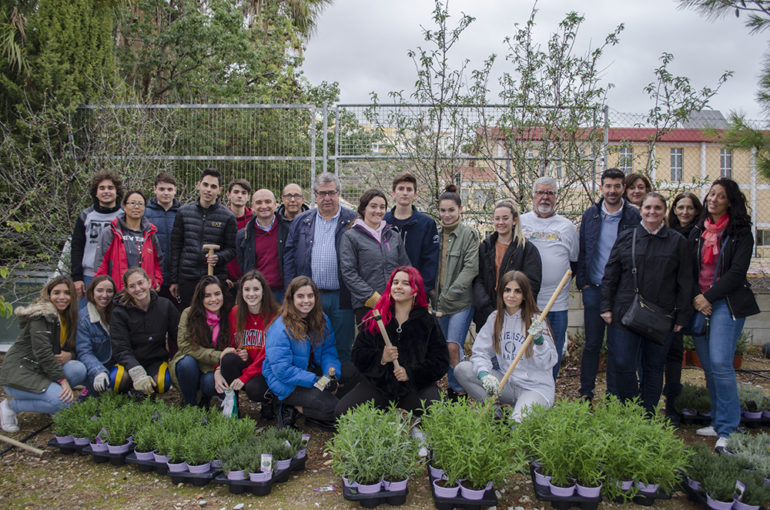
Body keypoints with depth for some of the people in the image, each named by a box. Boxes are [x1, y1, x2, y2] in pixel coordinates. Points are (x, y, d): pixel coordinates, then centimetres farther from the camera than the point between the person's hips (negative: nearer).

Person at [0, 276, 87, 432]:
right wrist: (63, 380, -24)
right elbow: (42, 352, -22)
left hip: (40, 372, 8)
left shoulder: (67, 317, 11)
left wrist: (69, 355, -11)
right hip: (18, 373, -7)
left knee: (79, 369, -17)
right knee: (64, 402, -24)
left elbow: (72, 347, 14)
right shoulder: (42, 315, -15)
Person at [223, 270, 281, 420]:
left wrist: (245, 377, -20)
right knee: (228, 359, -27)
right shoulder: (235, 313, 3)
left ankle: (268, 400, 5)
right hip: (244, 363, 4)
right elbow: (231, 345, 9)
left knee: (253, 389, -33)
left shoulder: (275, 315, -11)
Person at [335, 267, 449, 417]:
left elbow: (441, 361, 1)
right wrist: (380, 357, -14)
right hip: (377, 384, 1)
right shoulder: (374, 319, 7)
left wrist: (411, 373, -12)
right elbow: (357, 356, 5)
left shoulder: (427, 322, 5)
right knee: (342, 411, -20)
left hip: (416, 386, -1)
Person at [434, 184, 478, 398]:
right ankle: (452, 387, 25)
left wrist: (450, 294, -16)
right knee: (445, 347, 11)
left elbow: (471, 268, -13)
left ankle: (460, 390, 3)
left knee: (453, 347, -11)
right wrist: (435, 295, 5)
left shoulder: (469, 234, -6)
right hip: (440, 300, 5)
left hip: (461, 301, -5)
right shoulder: (435, 234, 9)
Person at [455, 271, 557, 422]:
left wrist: (539, 340, -32)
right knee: (461, 369, -13)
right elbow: (480, 352, -1)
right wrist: (484, 374, -22)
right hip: (506, 382, 5)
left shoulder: (535, 320, -8)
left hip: (536, 386, -5)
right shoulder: (495, 318, 4)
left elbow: (549, 362, -12)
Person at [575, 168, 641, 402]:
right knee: (592, 343, 7)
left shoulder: (633, 216, 0)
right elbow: (581, 250, 9)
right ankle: (586, 393, 18)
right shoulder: (591, 214, 6)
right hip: (594, 289, 1)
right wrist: (582, 282, 2)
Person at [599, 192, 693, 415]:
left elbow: (684, 282, 6)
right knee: (622, 365, -5)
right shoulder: (626, 238, 6)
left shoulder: (677, 241, 5)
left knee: (654, 367, 9)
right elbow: (610, 275, 7)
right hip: (626, 312, 0)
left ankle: (648, 415, 23)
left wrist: (682, 316, 3)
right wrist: (606, 306, 1)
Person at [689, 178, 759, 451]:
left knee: (720, 363, -16)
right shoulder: (697, 232, 14)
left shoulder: (740, 233, 0)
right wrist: (695, 298, -2)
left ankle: (728, 430, -8)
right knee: (708, 366, 7)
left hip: (727, 304, -5)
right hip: (699, 304, 5)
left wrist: (709, 297, -12)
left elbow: (737, 272, -8)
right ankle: (718, 422, 18)